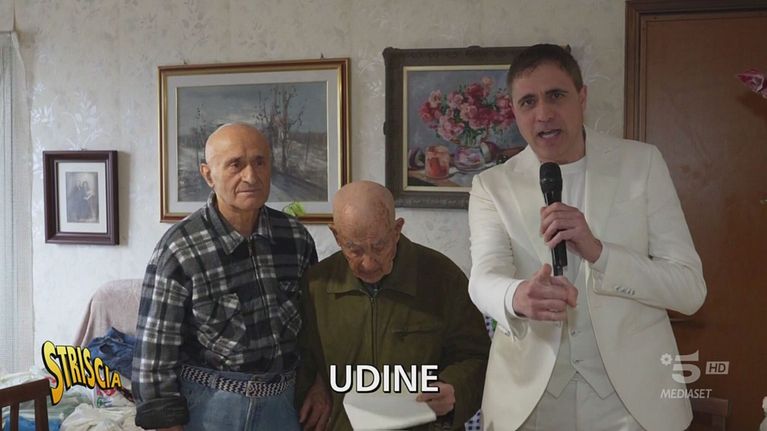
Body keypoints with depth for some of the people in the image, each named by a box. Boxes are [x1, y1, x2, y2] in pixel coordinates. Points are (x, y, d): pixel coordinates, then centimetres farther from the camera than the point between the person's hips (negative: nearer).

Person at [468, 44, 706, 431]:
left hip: (631, 395, 0)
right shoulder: (491, 186, -2)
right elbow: (484, 279, -18)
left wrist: (596, 251, -23)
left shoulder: (642, 163, -3)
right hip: (528, 397, 1)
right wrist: (517, 297, -41)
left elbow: (690, 289, -7)